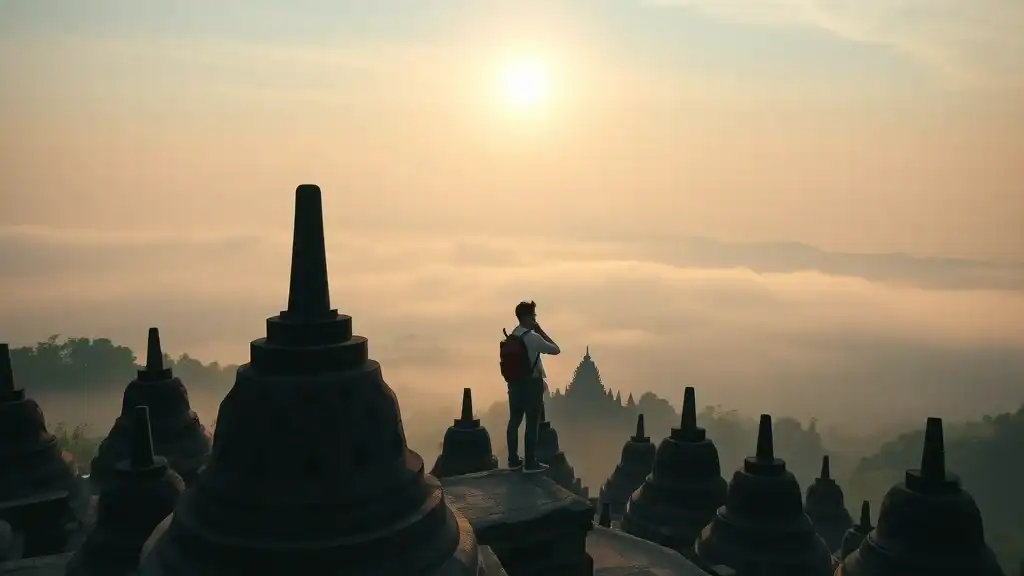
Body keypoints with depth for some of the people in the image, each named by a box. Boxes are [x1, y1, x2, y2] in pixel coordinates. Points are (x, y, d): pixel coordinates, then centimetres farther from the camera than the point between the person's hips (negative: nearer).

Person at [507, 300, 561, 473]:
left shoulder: (513, 336, 7)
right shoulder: (533, 338, -18)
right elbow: (556, 350, -9)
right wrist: (541, 331, -6)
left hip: (515, 382, 8)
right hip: (531, 383, -8)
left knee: (514, 420, 12)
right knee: (532, 423, 1)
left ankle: (513, 459, 20)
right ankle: (530, 463, 6)